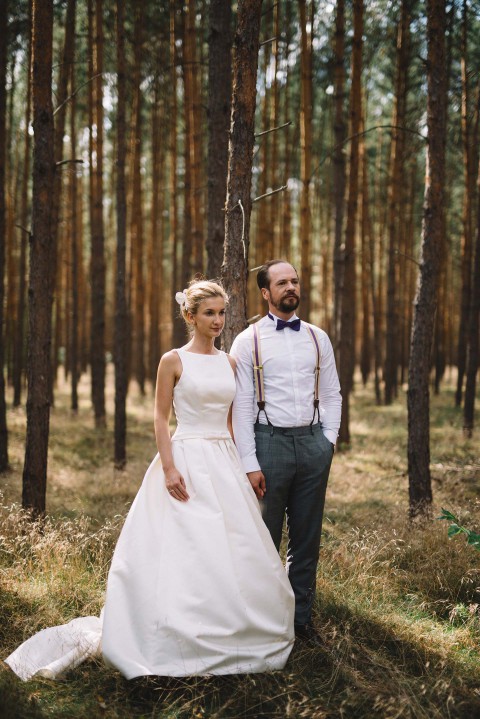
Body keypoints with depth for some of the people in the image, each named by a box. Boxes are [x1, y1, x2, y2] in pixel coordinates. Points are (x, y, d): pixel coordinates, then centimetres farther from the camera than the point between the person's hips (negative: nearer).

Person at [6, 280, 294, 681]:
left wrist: (239, 467, 9)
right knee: (183, 551, -6)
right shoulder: (174, 360, -4)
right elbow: (161, 418, -6)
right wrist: (169, 468, -16)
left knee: (233, 552, 7)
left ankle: (225, 635, 21)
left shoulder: (228, 363, 11)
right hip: (187, 462, -6)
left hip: (224, 464, 6)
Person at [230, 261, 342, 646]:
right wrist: (250, 464, -10)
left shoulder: (317, 338, 10)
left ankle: (302, 617, 20)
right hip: (270, 441, -3)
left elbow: (332, 394, 16)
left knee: (308, 538, 9)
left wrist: (329, 440, 4)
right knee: (265, 539, 3)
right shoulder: (248, 341, -1)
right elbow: (241, 405, -5)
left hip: (313, 442, 4)